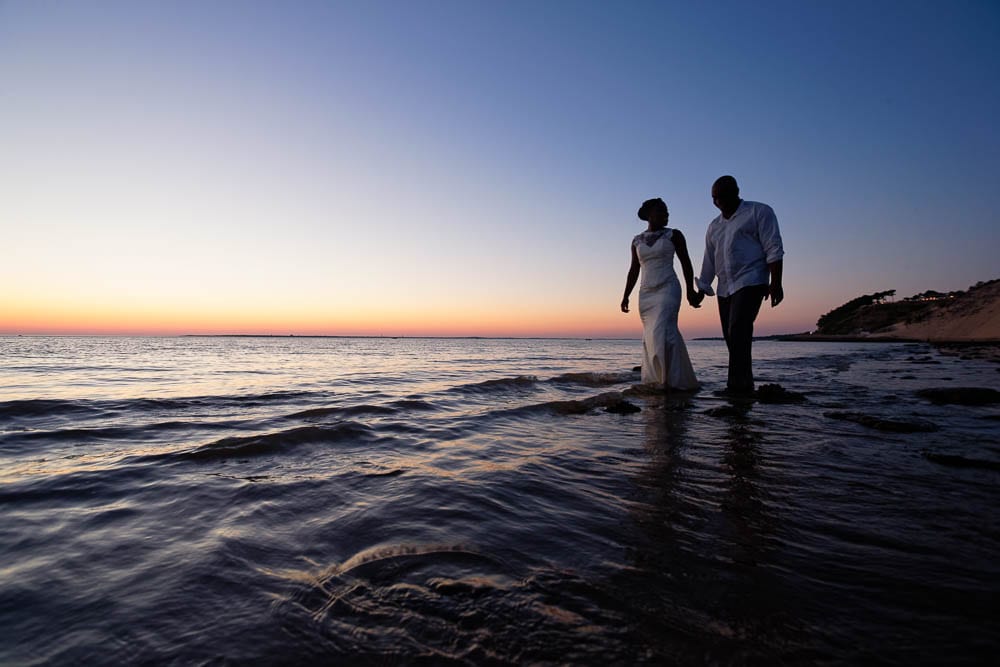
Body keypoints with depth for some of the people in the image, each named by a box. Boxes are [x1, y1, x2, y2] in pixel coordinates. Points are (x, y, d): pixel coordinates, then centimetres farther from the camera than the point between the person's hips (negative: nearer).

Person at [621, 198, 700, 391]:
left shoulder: (674, 235, 5)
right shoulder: (637, 241, 13)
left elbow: (686, 263, 4)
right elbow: (634, 270, 15)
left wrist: (690, 290, -3)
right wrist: (626, 296, 9)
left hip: (667, 289, -4)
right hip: (646, 293, 4)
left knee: (662, 333, -18)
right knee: (650, 337, 2)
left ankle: (670, 381, -15)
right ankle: (658, 379, 8)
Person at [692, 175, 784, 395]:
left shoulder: (759, 212, 2)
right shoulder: (714, 226, 19)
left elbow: (773, 248, -6)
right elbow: (709, 261, 20)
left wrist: (775, 282, -14)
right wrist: (702, 290, 13)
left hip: (750, 282, -6)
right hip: (724, 288, 7)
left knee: (738, 332, -19)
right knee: (732, 337, 4)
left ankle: (738, 385, -19)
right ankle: (745, 384, 10)